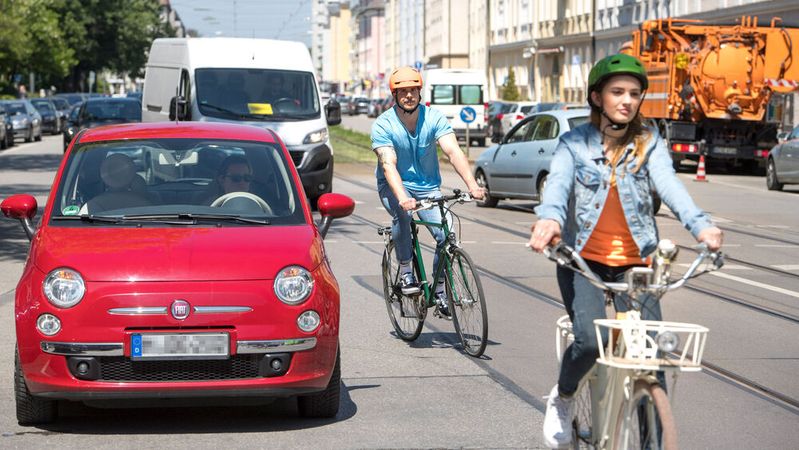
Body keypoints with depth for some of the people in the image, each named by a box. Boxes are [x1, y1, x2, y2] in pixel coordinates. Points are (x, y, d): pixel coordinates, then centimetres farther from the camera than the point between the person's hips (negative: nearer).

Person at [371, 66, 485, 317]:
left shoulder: (434, 118, -10)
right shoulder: (383, 125, -15)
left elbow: (453, 152, -21)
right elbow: (388, 165, -27)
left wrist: (472, 185, -37)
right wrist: (402, 198, -45)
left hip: (427, 186, 2)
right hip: (394, 186, -2)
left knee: (447, 235, -17)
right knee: (402, 214, -35)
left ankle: (440, 291, 2)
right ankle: (406, 272, -18)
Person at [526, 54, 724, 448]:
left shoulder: (649, 144, 5)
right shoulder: (576, 143, 3)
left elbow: (668, 184, -13)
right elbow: (558, 182, -16)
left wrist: (699, 224, -34)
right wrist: (550, 218, -41)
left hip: (635, 263, 2)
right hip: (583, 259, -2)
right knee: (590, 340, -22)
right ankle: (562, 399, 10)